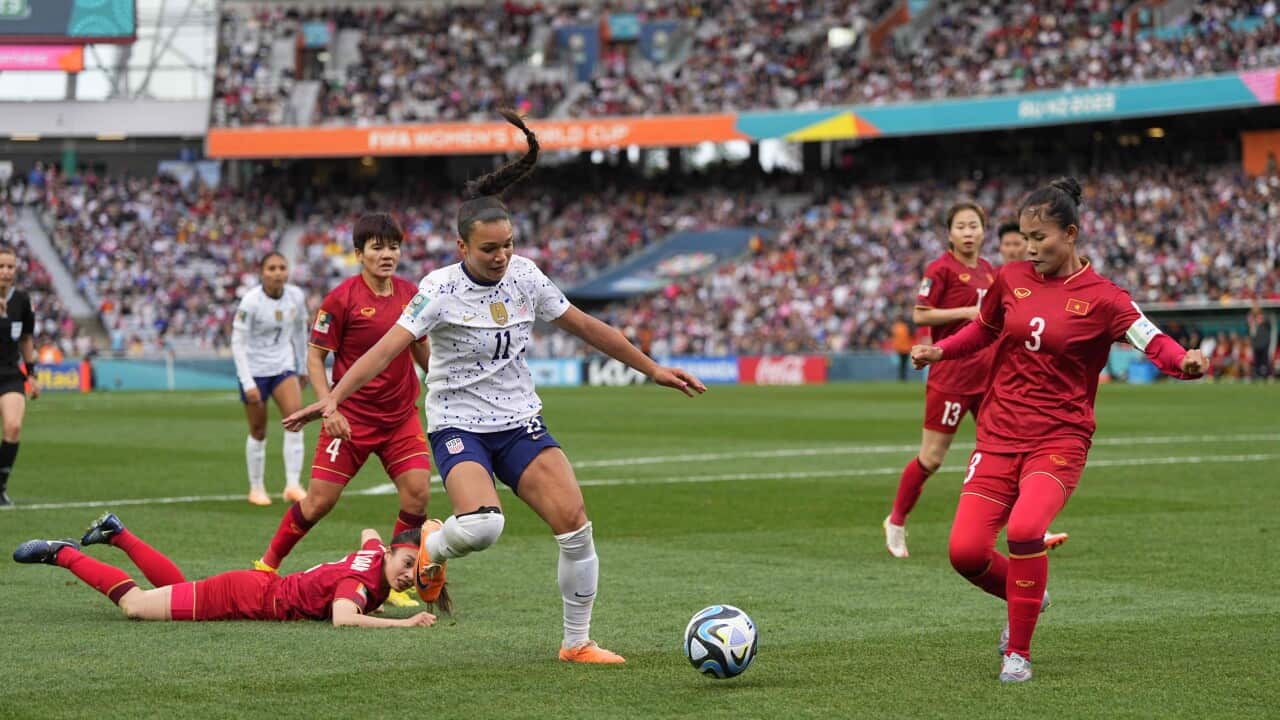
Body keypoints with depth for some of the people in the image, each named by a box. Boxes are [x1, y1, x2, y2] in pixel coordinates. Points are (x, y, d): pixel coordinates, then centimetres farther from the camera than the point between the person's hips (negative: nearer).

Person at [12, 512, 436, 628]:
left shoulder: (377, 554, -4)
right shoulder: (363, 579, -30)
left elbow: (368, 534, 20)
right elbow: (342, 619, -49)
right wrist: (405, 624, -49)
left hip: (261, 586, 8)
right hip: (249, 596, -8)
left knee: (176, 588, 32)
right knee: (136, 605, -1)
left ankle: (115, 533, 45)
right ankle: (61, 554, 11)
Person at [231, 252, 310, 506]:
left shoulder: (296, 296, -5)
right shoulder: (251, 301, -17)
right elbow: (237, 343, -15)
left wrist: (303, 367, 17)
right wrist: (248, 384, -20)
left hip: (284, 366, 3)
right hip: (254, 370, -3)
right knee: (258, 431, 4)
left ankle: (292, 485, -18)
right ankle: (256, 488, 22)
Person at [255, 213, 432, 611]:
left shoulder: (411, 294, 2)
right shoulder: (342, 298, -12)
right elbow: (315, 357, -8)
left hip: (401, 415, 4)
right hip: (351, 417, -4)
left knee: (417, 492, -10)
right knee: (320, 500, -2)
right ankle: (267, 566, 19)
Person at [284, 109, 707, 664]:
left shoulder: (525, 276, -1)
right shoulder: (441, 290, -13)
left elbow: (586, 327, 11)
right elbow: (388, 348, -22)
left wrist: (653, 369, 14)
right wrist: (333, 398, -36)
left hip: (520, 421, 4)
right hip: (458, 425, -4)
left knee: (575, 524, -12)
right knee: (482, 525, -30)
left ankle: (577, 643, 5)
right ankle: (431, 549, 9)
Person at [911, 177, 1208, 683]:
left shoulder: (1100, 298, -6)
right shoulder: (1011, 279, 6)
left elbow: (1156, 342, -15)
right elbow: (984, 329, 24)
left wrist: (1185, 362, -36)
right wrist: (939, 351, 9)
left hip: (1058, 440, -4)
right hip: (999, 436, 4)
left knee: (1024, 529, -30)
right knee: (965, 551, -7)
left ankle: (1018, 653, -10)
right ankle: (1027, 598, 28)